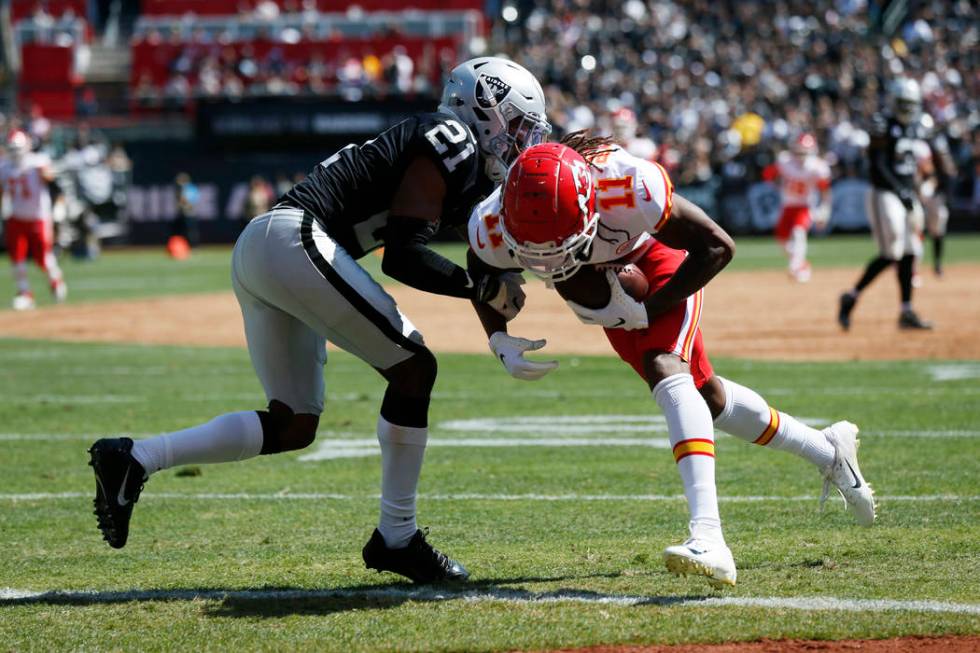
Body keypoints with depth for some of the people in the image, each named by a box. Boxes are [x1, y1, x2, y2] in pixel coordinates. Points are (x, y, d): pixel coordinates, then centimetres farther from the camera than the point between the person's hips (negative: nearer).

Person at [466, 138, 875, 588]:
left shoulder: (626, 186, -43)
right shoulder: (494, 227, -33)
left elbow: (717, 247, -29)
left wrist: (646, 312, -31)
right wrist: (499, 341, -23)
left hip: (654, 262, -5)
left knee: (665, 371, -30)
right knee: (705, 395, 13)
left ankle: (708, 537, -41)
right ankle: (827, 451, 35)